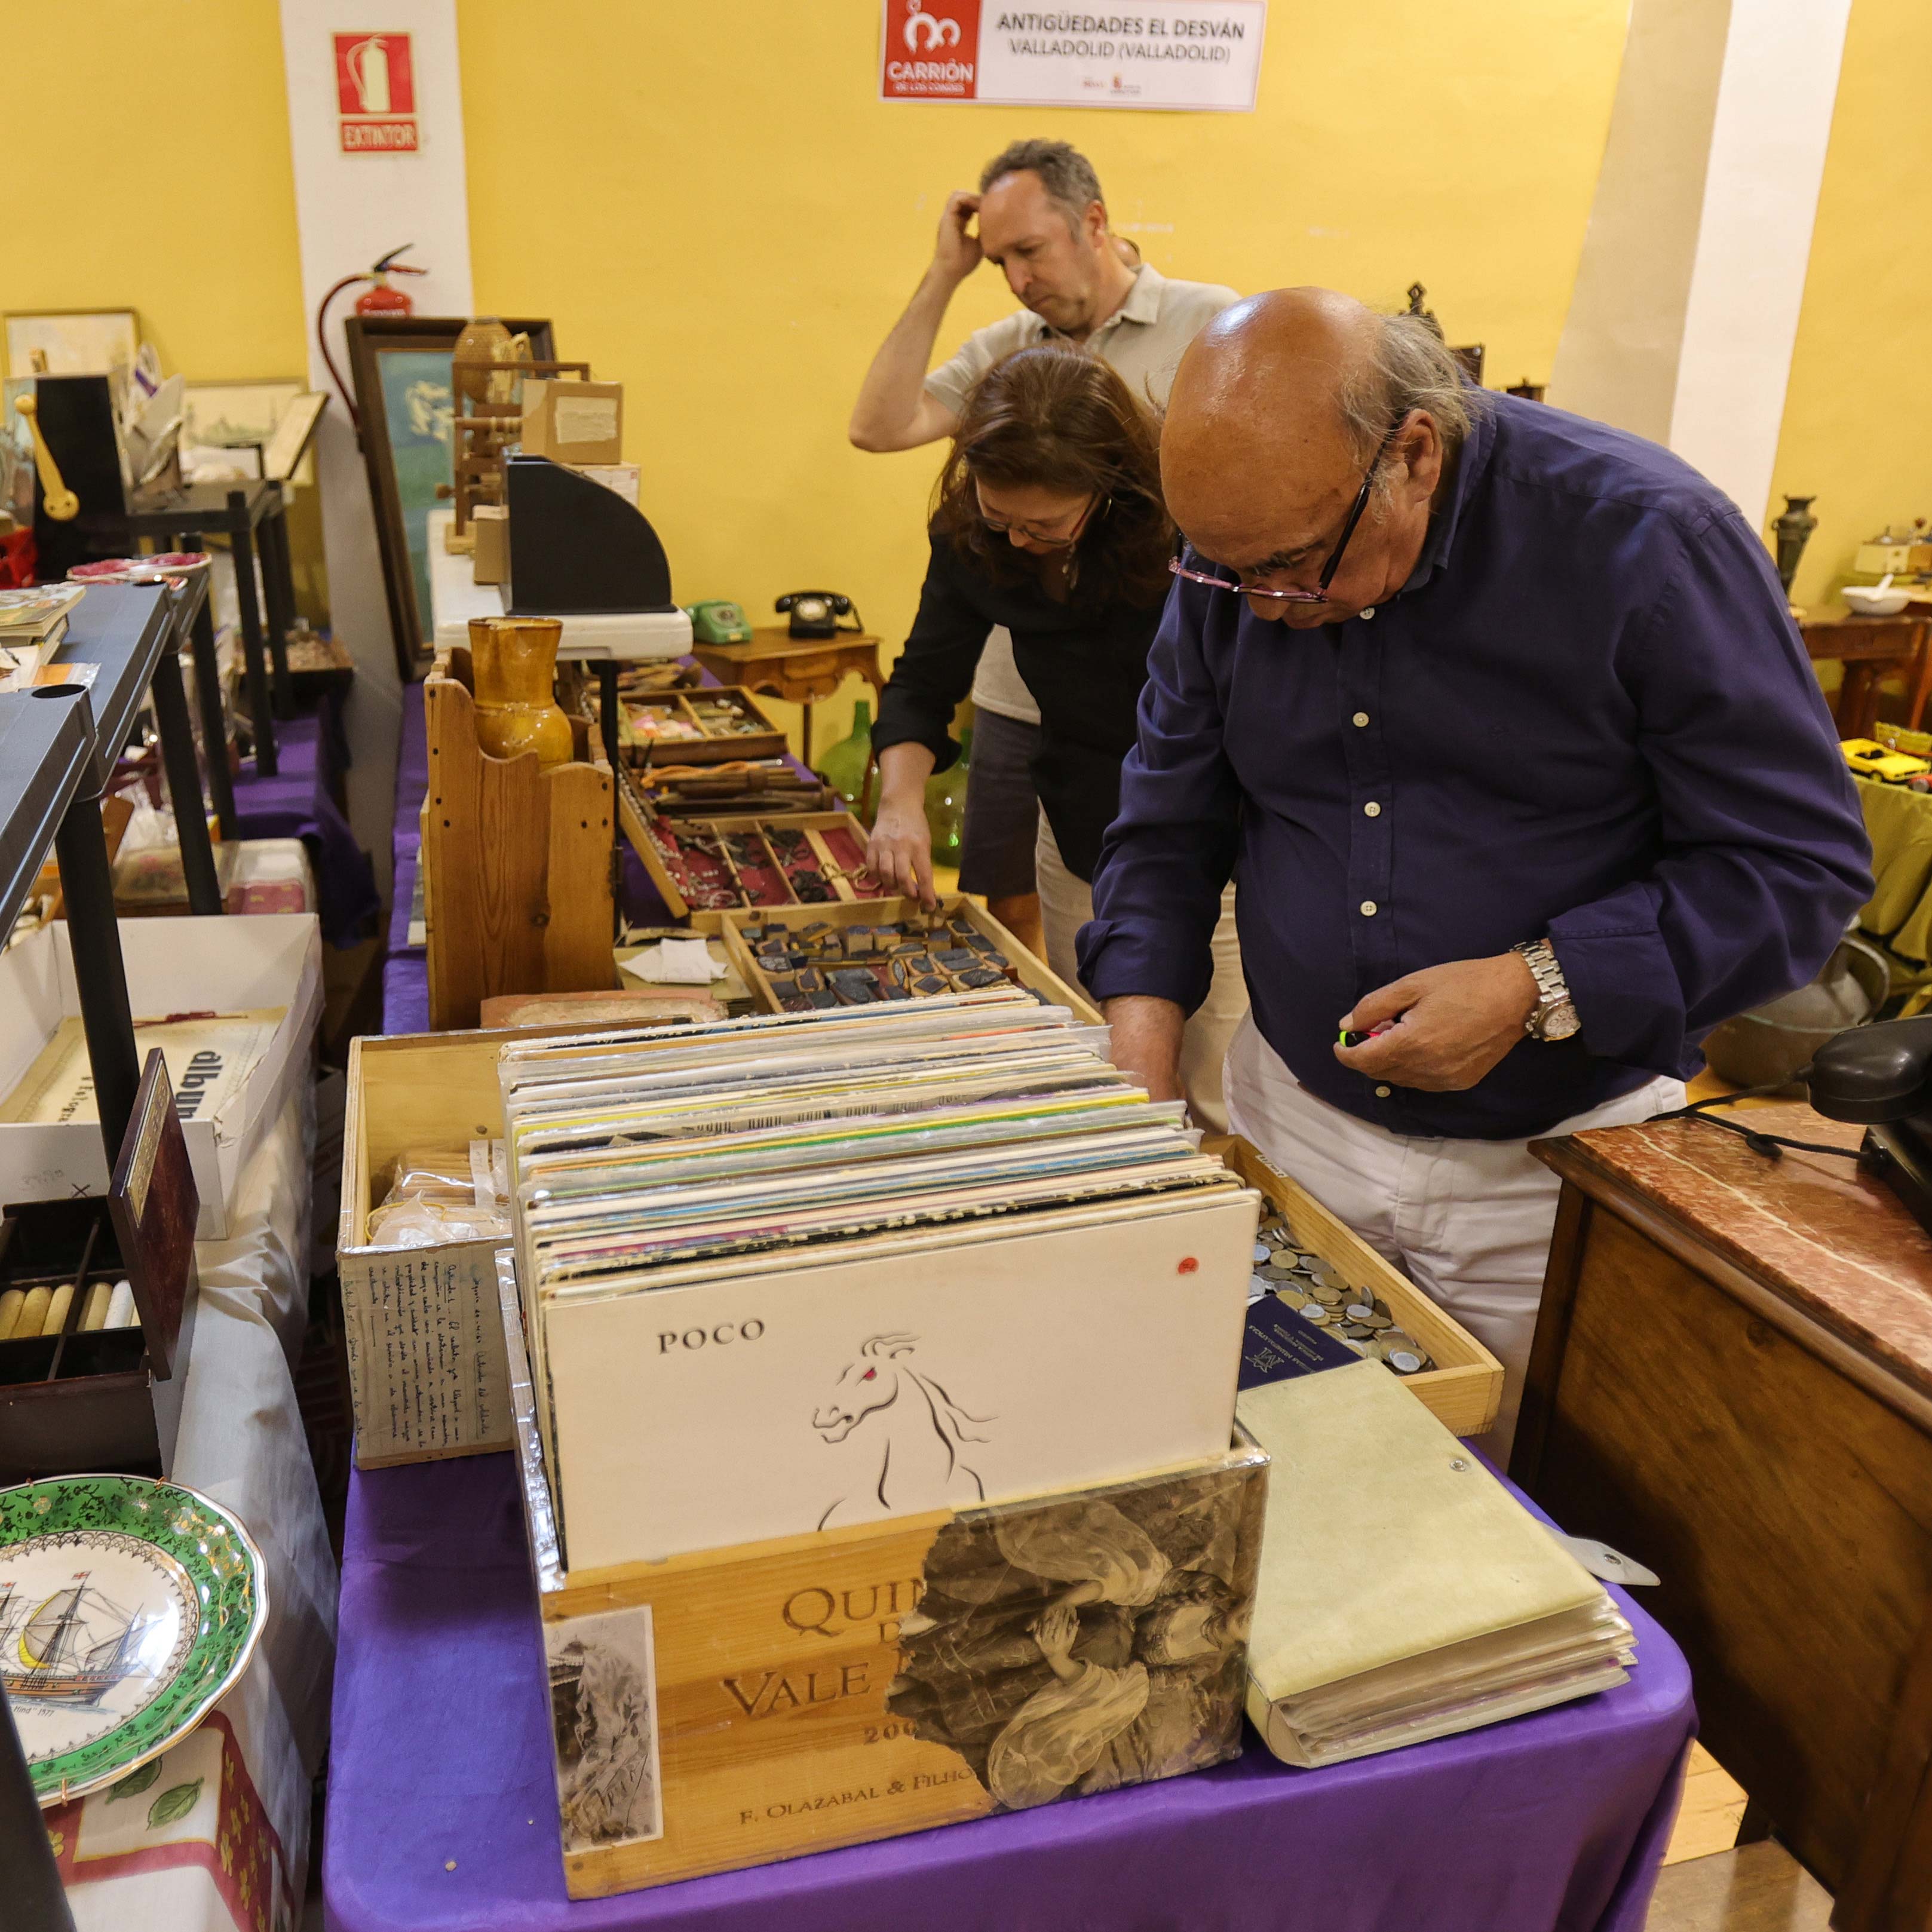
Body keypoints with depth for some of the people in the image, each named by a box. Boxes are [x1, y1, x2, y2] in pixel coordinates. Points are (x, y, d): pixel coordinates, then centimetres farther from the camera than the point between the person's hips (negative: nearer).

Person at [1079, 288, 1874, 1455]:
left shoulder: (1646, 540, -17)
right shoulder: (1238, 564, -2)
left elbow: (1803, 862, -14)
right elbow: (1169, 828, 5)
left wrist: (1539, 989, -25)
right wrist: (1142, 1061, -9)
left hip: (1556, 1171, -3)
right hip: (1294, 1131, 4)